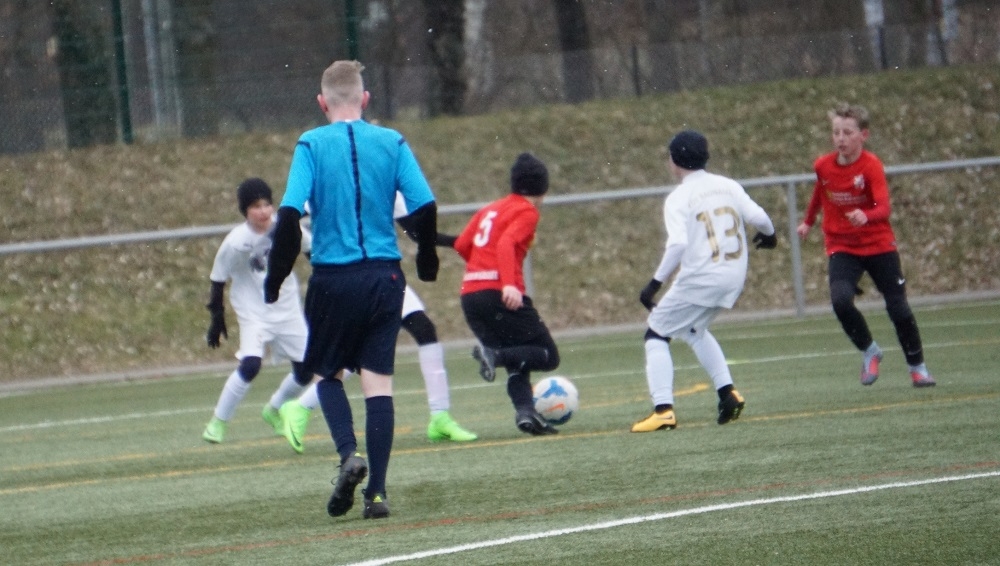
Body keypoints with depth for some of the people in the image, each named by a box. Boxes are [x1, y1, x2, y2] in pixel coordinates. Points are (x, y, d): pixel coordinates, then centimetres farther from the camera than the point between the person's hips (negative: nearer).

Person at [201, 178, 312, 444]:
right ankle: (218, 422, -7)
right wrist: (217, 318, -4)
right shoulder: (235, 242, -19)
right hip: (253, 312, -4)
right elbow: (218, 280, -8)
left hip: (288, 309, 4)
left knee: (305, 370, 5)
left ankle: (274, 410, 34)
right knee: (250, 365, -24)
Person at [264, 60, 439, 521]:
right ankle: (376, 491, -3)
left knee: (326, 374, 16)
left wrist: (275, 276, -4)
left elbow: (290, 214, -13)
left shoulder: (311, 145, -4)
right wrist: (427, 260, 15)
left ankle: (349, 454, -9)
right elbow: (424, 206, -3)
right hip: (384, 276, 2)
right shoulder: (392, 143, 2)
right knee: (378, 380, 3)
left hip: (333, 279, -2)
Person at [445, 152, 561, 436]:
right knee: (547, 355, 0)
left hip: (471, 295, 7)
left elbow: (461, 244, 12)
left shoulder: (490, 209, 20)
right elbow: (507, 243, -17)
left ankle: (525, 411, -7)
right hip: (501, 295, -7)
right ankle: (495, 355, -25)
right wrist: (508, 283, -30)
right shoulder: (527, 212, 0)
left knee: (517, 360, 16)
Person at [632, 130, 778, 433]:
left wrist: (656, 282, -17)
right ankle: (727, 393, 20)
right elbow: (758, 217, -1)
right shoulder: (728, 186, 7)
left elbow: (678, 244, -20)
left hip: (699, 279, -7)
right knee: (694, 328, 30)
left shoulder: (678, 198, -8)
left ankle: (663, 409, -9)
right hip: (734, 278, 7)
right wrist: (769, 235, 21)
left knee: (657, 334, 6)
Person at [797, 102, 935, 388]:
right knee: (841, 300, -24)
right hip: (842, 248, 2)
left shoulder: (871, 165, -18)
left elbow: (884, 209, -30)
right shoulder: (823, 166, -6)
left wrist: (866, 216, -50)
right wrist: (808, 221, 29)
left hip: (878, 245, -2)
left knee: (898, 308, 0)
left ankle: (918, 367, 20)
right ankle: (869, 352, -1)